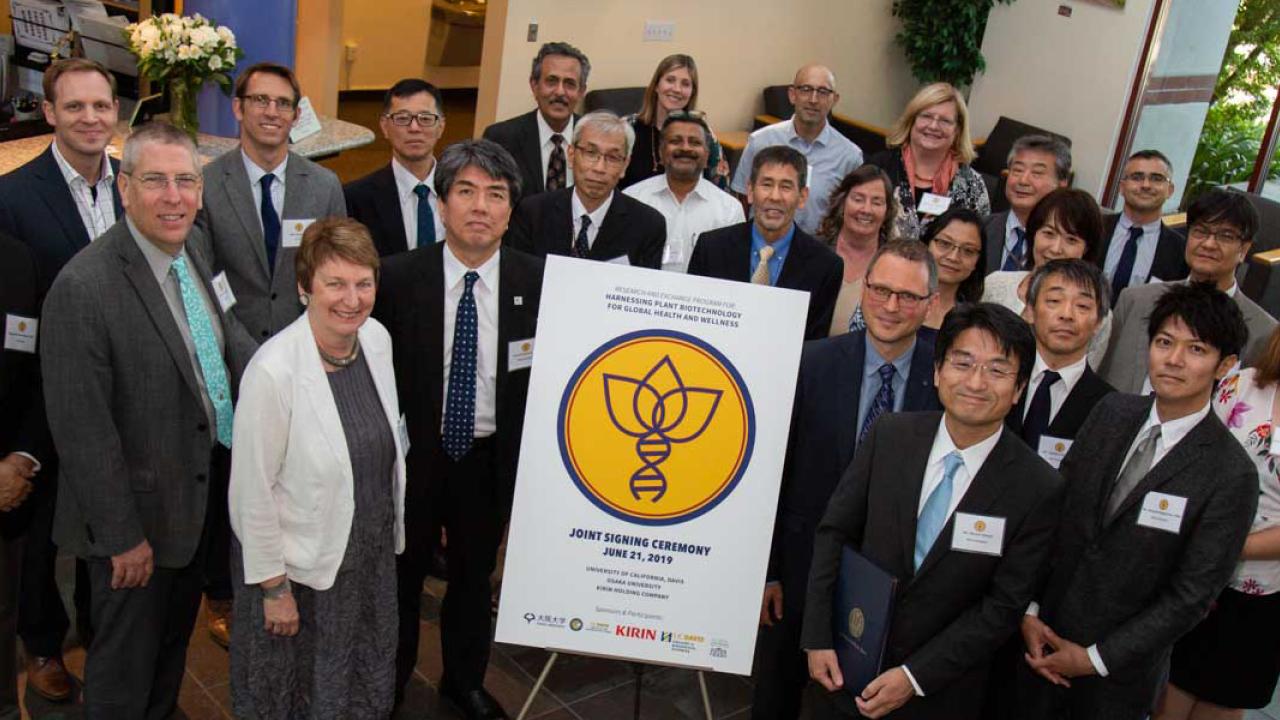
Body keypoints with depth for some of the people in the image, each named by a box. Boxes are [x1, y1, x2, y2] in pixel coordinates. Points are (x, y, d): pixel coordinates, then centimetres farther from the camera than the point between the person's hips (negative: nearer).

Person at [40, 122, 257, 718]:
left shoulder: (191, 256, -1)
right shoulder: (83, 288, -26)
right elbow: (83, 432, -23)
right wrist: (123, 536, -18)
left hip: (200, 498, 7)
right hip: (139, 514, -7)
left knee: (173, 640, 28)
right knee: (126, 669, 14)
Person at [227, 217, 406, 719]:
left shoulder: (378, 339, -7)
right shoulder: (273, 371, -27)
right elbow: (253, 492, -20)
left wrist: (392, 532, 11)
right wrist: (273, 587, -13)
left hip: (373, 554, 6)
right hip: (300, 565, -5)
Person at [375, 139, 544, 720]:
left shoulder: (536, 281, -10)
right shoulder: (398, 277, -13)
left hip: (491, 458, 1)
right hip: (414, 453, -1)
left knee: (474, 576, 22)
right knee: (402, 573, 19)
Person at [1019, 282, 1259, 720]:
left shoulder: (1231, 475, -16)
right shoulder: (1112, 412, -3)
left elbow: (1192, 596, -14)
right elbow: (1054, 508, -1)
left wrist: (1096, 658, -12)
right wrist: (1029, 611, -6)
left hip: (1120, 666, -3)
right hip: (1044, 637, 3)